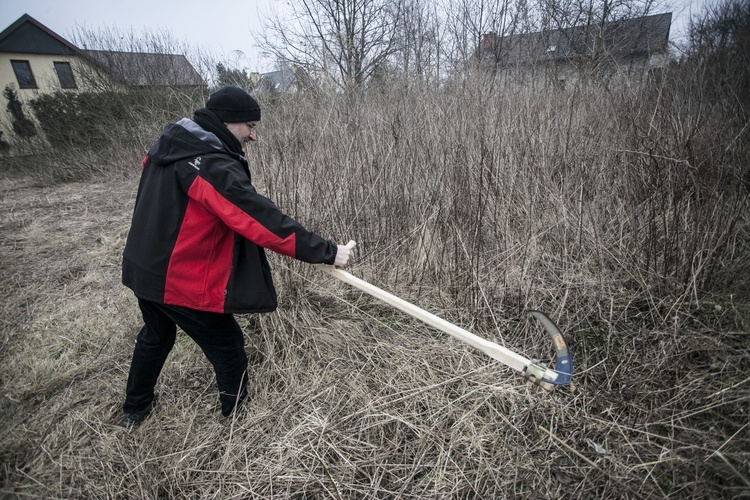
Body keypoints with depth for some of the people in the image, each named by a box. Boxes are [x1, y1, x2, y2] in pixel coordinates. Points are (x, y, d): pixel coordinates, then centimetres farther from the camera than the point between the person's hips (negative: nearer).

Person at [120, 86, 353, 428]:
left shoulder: (169, 144, 1)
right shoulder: (213, 167, -27)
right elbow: (264, 220, -32)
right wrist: (326, 252, -29)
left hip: (142, 268, 9)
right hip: (183, 281, -9)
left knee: (156, 334, 31)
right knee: (227, 347, 11)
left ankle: (135, 409, 52)